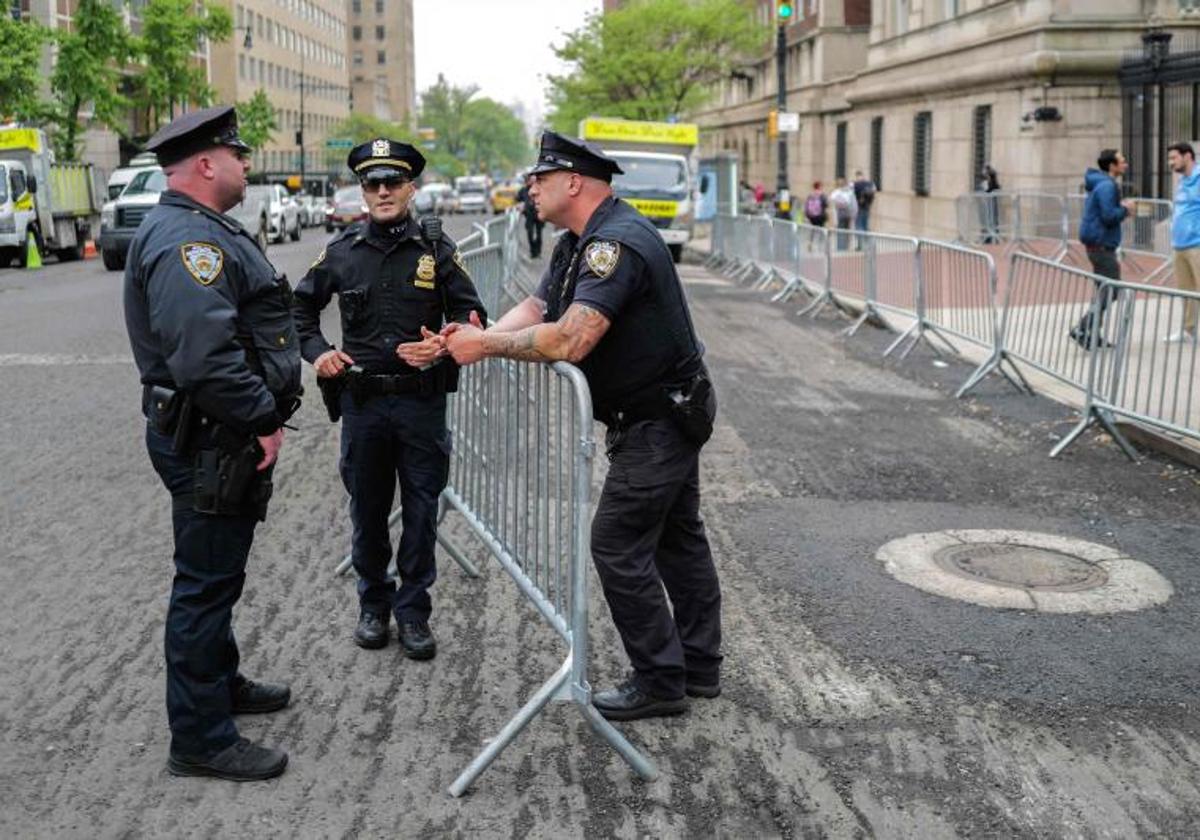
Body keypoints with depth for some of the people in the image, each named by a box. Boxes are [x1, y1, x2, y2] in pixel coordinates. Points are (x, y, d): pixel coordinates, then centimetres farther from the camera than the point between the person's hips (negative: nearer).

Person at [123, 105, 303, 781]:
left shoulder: (206, 230, 16)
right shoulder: (185, 239, -21)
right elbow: (204, 354, -31)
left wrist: (265, 414, 14)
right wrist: (263, 420, -21)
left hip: (229, 438, 11)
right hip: (212, 443, -11)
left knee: (217, 575, 23)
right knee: (207, 583, -2)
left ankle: (223, 683, 40)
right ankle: (201, 739, 8)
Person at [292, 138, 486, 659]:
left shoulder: (436, 248, 0)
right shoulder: (342, 252, 4)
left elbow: (470, 313, 2)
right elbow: (302, 306, 17)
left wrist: (444, 346, -17)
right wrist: (316, 352, 1)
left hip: (422, 402, -1)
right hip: (362, 402, 1)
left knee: (421, 511, 4)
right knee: (367, 510, 11)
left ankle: (412, 610, 18)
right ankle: (373, 605, 28)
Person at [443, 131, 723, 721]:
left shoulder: (617, 244, -25)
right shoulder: (579, 243, 9)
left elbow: (569, 340, -35)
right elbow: (536, 308, 3)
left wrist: (486, 344, -26)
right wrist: (476, 338, -15)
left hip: (658, 422, -11)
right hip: (668, 413, 11)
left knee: (618, 545, -6)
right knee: (677, 537, 17)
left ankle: (659, 682, 6)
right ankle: (699, 667, 30)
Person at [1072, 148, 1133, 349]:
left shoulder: (1101, 184, 16)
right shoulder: (1107, 186, -17)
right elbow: (1109, 216, -25)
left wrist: (1121, 207, 8)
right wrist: (1125, 208, -8)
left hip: (1100, 245, 11)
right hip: (1101, 245, -11)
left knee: (1105, 290, 14)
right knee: (1111, 290, -9)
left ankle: (1092, 334, 16)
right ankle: (1083, 329, -9)